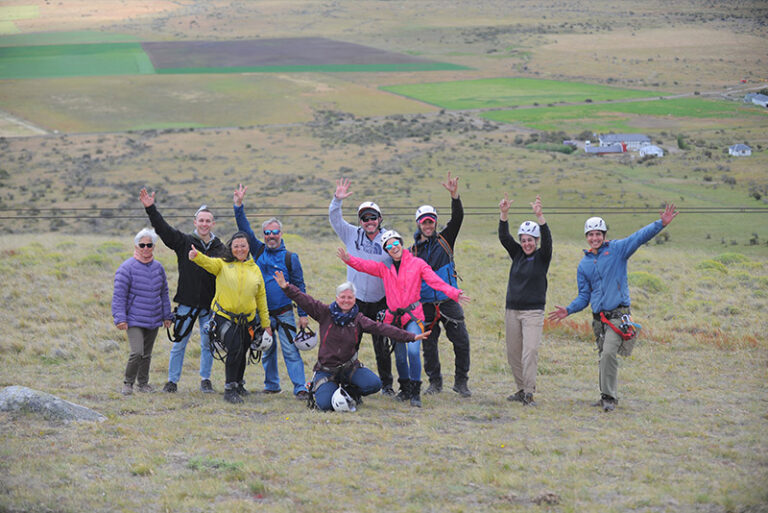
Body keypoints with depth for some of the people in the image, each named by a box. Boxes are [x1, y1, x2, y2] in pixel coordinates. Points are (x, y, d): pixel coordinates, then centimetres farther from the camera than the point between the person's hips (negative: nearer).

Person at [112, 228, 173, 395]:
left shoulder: (158, 267, 8)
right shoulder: (127, 268, -10)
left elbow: (164, 293, 19)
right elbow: (119, 295, -10)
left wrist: (166, 316, 18)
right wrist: (120, 318, -15)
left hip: (153, 320, 5)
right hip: (134, 320, -5)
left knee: (147, 354, 13)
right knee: (137, 353, -18)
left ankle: (143, 383, 28)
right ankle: (128, 382, 0)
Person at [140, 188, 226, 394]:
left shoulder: (220, 248, 6)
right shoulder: (184, 242, 0)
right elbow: (163, 229, -10)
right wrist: (150, 208, -22)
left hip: (210, 304, 2)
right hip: (187, 302, -2)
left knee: (208, 344, 8)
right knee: (179, 343, 2)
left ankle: (205, 380, 21)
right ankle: (172, 381, 12)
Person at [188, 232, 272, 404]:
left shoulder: (255, 269, 9)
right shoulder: (223, 264, 0)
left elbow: (261, 297, 13)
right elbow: (208, 262, -22)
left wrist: (266, 324, 12)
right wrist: (196, 256, -46)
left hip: (247, 320, 4)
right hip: (225, 317, -4)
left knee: (242, 353, 15)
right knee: (235, 349, -20)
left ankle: (238, 384, 40)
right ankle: (229, 389, -11)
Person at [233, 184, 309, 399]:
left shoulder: (290, 258, -1)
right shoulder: (259, 251, 7)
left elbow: (299, 287, 1)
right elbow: (245, 230, 2)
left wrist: (303, 314, -3)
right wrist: (239, 206, -10)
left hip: (284, 313, -4)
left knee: (290, 350, -10)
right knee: (266, 351, 12)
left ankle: (300, 387, -12)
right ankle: (271, 385, 25)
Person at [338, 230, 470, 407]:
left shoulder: (417, 263, 1)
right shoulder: (384, 268, 10)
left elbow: (436, 281, -8)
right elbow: (364, 265, -3)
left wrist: (454, 293, -24)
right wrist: (349, 259, -23)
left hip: (413, 315, -3)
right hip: (393, 318, 3)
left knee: (413, 351, -20)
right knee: (400, 356, 9)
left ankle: (415, 393, -11)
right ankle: (405, 389, 29)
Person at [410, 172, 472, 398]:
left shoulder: (445, 240, 7)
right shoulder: (412, 251, 10)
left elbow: (457, 218, -5)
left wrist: (454, 195, -19)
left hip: (449, 300, -1)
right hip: (425, 304, 1)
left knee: (461, 341, -5)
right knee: (429, 345, 4)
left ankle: (461, 382, 7)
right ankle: (435, 382, 18)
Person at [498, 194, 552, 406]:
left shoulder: (542, 257, -1)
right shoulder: (517, 254, 10)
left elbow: (547, 239, -18)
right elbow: (504, 237, 0)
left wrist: (540, 216, -31)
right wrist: (503, 214, -15)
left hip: (533, 311, -5)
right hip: (512, 310, 5)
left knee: (530, 351, -16)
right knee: (513, 353, 7)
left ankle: (529, 393, -17)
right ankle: (521, 389, 19)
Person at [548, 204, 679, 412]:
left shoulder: (617, 250, 2)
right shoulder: (584, 265, 15)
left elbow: (640, 237, -9)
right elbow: (584, 296, 17)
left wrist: (661, 223, -22)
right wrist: (569, 310, 2)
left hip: (618, 314, -5)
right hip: (598, 317, 5)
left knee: (609, 353, -20)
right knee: (604, 356, 10)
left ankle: (609, 397, -17)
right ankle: (608, 396, 21)